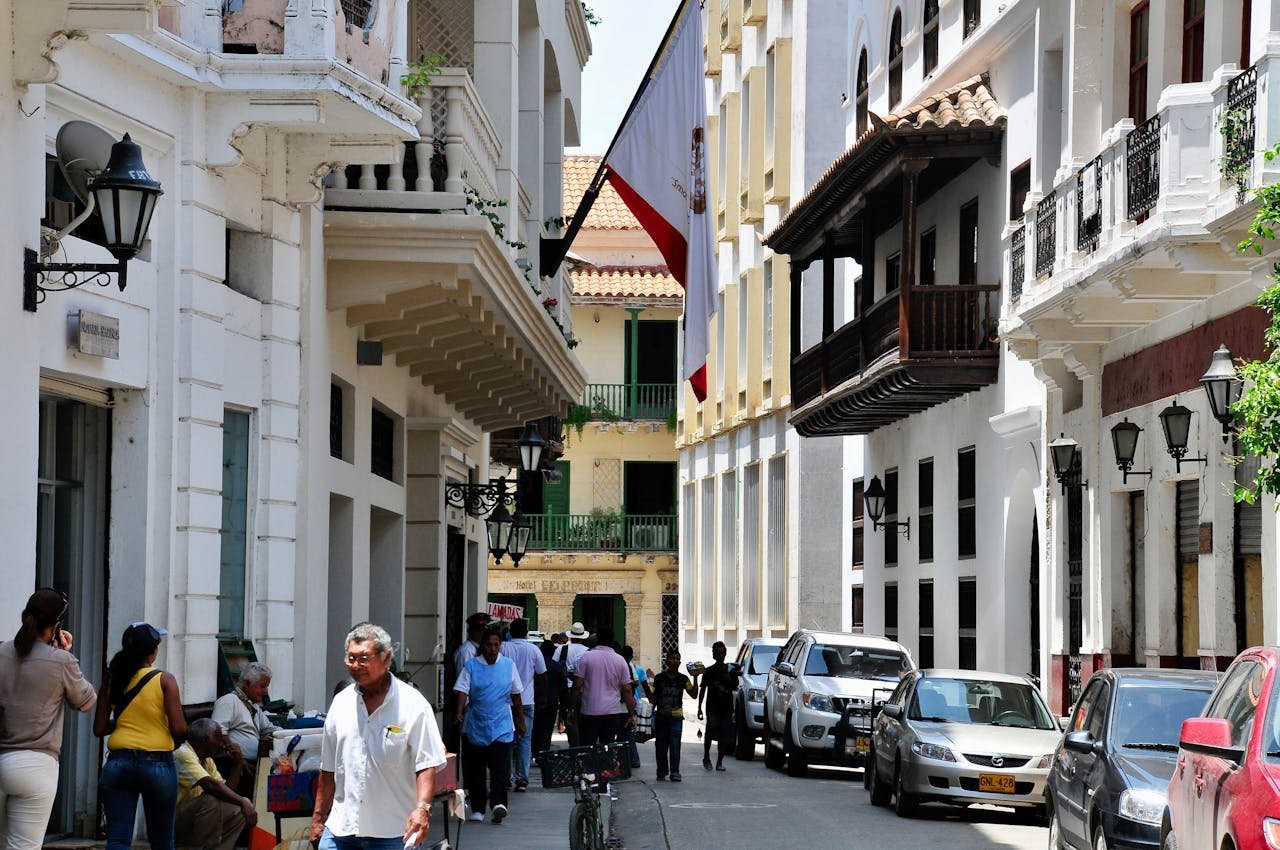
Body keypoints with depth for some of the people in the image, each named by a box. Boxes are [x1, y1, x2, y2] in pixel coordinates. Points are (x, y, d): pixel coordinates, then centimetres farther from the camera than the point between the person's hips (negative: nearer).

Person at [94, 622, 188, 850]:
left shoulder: (112, 680, 4)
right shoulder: (165, 680, -7)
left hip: (119, 762, 2)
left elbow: (99, 729, 6)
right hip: (157, 763, -2)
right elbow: (179, 728, -11)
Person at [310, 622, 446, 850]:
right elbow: (328, 769, 16)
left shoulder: (413, 705, -5)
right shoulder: (341, 703, 10)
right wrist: (318, 818, 15)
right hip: (340, 828, 4)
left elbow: (426, 765, -10)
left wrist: (422, 808, -25)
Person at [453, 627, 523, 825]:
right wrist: (459, 712, -23)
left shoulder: (509, 665, 6)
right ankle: (477, 809, 13)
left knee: (499, 768, -15)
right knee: (475, 771, 5)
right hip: (475, 725, 0)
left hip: (501, 726, 0)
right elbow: (462, 690, -7)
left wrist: (521, 720, 18)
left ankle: (498, 803, -25)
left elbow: (516, 695, 14)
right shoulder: (471, 666, 2)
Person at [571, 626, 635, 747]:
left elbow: (577, 685, -5)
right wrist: (632, 714, 7)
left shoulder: (587, 657, -3)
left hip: (590, 711, -2)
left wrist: (573, 707, 3)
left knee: (587, 748, 0)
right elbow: (627, 690, 2)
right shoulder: (620, 660, 3)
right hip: (613, 711, 2)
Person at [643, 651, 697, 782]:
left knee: (674, 744, -10)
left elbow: (694, 694, 6)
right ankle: (662, 771, 18)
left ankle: (675, 772, -8)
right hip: (661, 716, 1)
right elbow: (653, 698, 9)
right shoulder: (659, 678, 5)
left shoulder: (683, 679, 6)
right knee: (660, 745, 5)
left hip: (676, 717, -1)